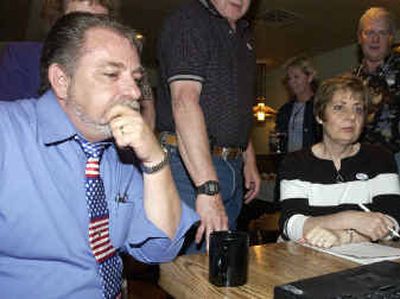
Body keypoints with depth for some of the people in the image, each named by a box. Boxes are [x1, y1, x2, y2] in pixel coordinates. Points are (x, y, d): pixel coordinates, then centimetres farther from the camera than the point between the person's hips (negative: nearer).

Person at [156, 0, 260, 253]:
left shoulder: (243, 34, 17)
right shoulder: (188, 21, -11)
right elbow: (184, 101, -25)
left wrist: (249, 161, 18)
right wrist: (208, 187, -32)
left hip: (232, 167, 8)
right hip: (188, 166, -8)